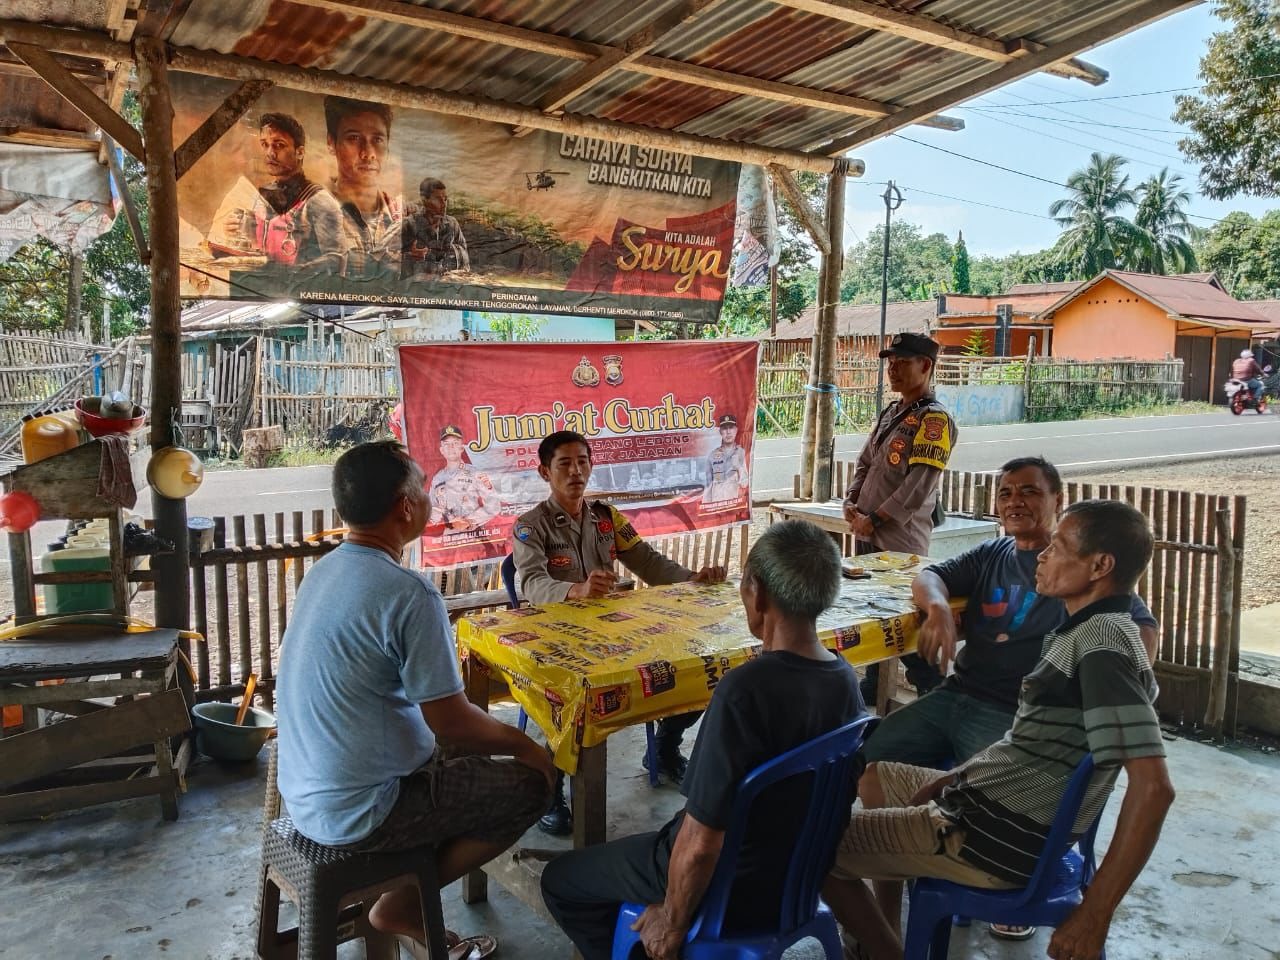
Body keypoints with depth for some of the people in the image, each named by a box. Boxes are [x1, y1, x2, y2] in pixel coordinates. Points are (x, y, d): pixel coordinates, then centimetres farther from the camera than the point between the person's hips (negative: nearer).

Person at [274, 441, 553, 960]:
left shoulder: (323, 570, 2)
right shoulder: (409, 594, -25)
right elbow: (452, 722, -20)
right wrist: (525, 745, -2)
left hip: (304, 792, 9)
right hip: (355, 813, -8)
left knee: (460, 752, 24)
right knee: (531, 783, 3)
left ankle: (405, 888, 18)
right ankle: (404, 904, 9)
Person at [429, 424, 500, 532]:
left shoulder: (475, 474, -1)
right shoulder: (437, 479, 11)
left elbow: (494, 508, -4)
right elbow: (432, 510, 16)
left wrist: (469, 521, -12)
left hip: (474, 533, -3)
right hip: (447, 534, 3)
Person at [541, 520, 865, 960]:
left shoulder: (745, 690, -34)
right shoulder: (845, 678, -10)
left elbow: (702, 844, -30)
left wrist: (673, 921, -12)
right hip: (797, 874, 8)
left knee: (560, 880, 14)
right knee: (640, 846, 33)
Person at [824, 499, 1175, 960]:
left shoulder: (1104, 645, -24)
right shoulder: (1087, 628, 7)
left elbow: (1153, 787, -31)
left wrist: (1095, 915, -29)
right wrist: (958, 775, 13)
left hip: (998, 838, -10)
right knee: (871, 775, 29)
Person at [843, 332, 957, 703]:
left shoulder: (935, 419, -12)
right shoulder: (890, 413, 15)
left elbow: (919, 485, -19)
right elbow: (864, 463, 19)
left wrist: (875, 520, -16)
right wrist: (851, 503, 2)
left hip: (900, 538, -9)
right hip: (867, 533, 9)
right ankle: (873, 686, 30)